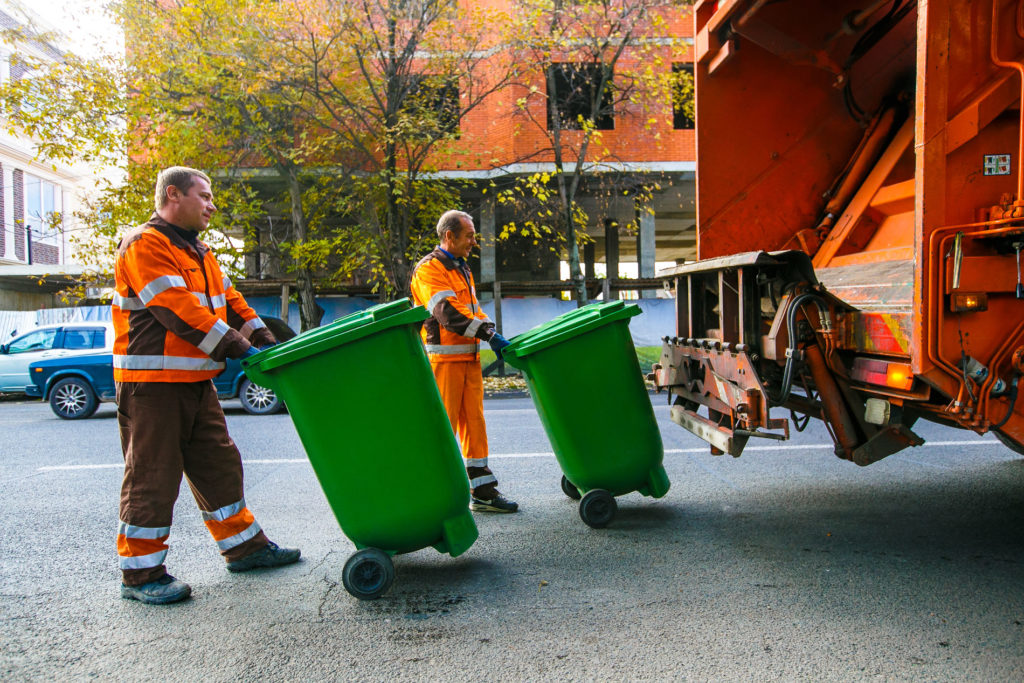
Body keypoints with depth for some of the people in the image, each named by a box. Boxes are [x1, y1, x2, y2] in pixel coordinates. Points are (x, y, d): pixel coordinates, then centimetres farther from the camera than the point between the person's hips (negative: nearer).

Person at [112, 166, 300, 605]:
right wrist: (236, 347, -24)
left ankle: (244, 546, 25)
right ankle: (140, 572, 10)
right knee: (152, 474, -2)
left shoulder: (197, 252, 19)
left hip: (196, 380, 9)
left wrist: (266, 342, 4)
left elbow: (229, 301, 17)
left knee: (219, 465, 14)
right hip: (151, 382, -9)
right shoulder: (145, 245, -12)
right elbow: (177, 310, -22)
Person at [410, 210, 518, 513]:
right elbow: (448, 312, -21)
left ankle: (482, 491, 15)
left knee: (474, 423, 9)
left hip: (469, 357, 8)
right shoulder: (428, 269, -10)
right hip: (443, 359, -8)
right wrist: (489, 333, -23)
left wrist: (492, 336, 5)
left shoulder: (461, 269, 19)